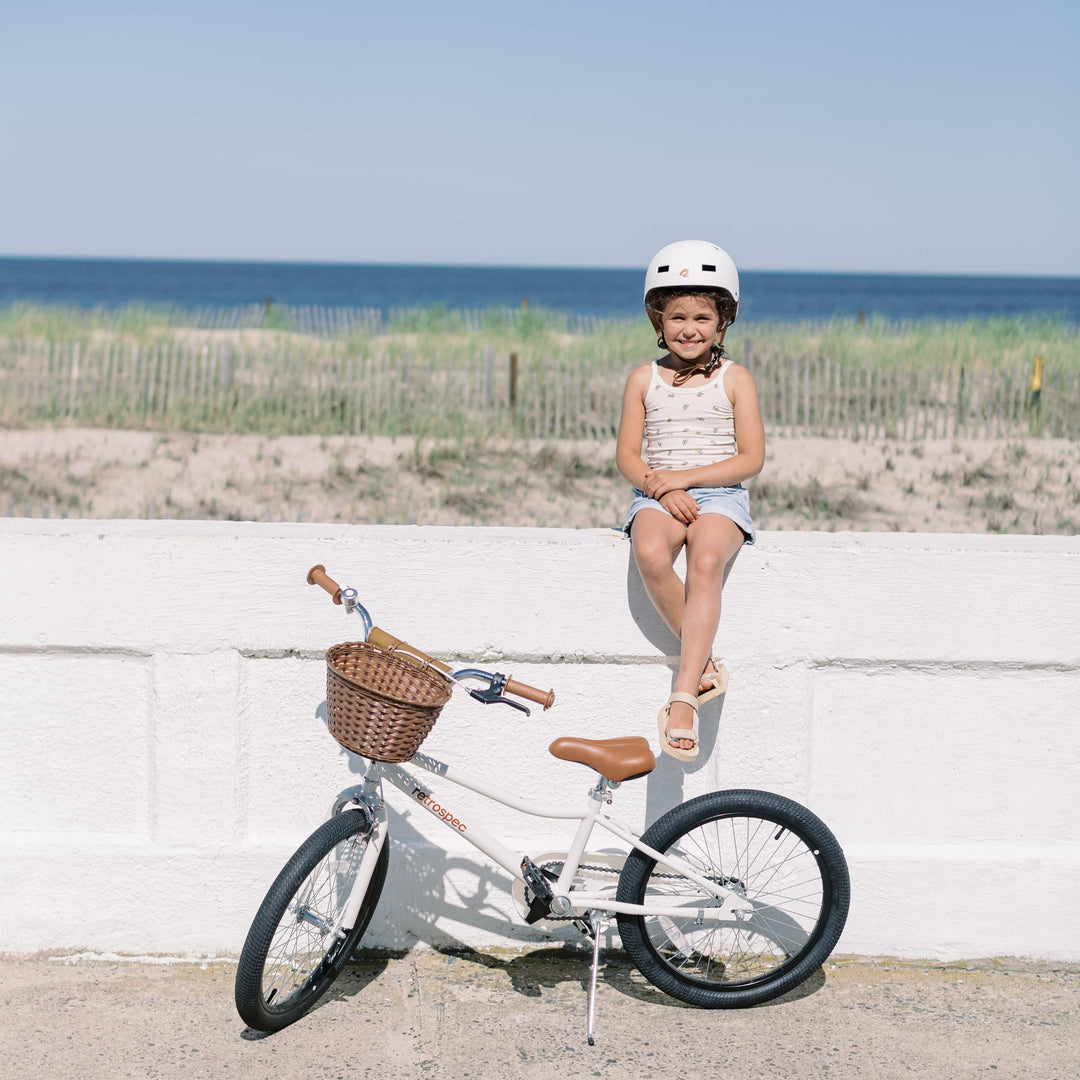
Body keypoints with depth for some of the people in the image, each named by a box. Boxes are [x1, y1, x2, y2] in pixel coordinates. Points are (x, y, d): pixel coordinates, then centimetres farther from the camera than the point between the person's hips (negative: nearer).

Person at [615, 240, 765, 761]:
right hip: (658, 496, 2)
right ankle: (703, 662, -20)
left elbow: (751, 459, 0)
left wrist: (686, 477, -12)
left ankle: (684, 696, -36)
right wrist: (659, 486, -12)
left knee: (706, 561, -35)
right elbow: (627, 455, 8)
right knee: (650, 553, -35)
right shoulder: (645, 379, 11)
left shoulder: (735, 380, 6)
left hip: (719, 494, -1)